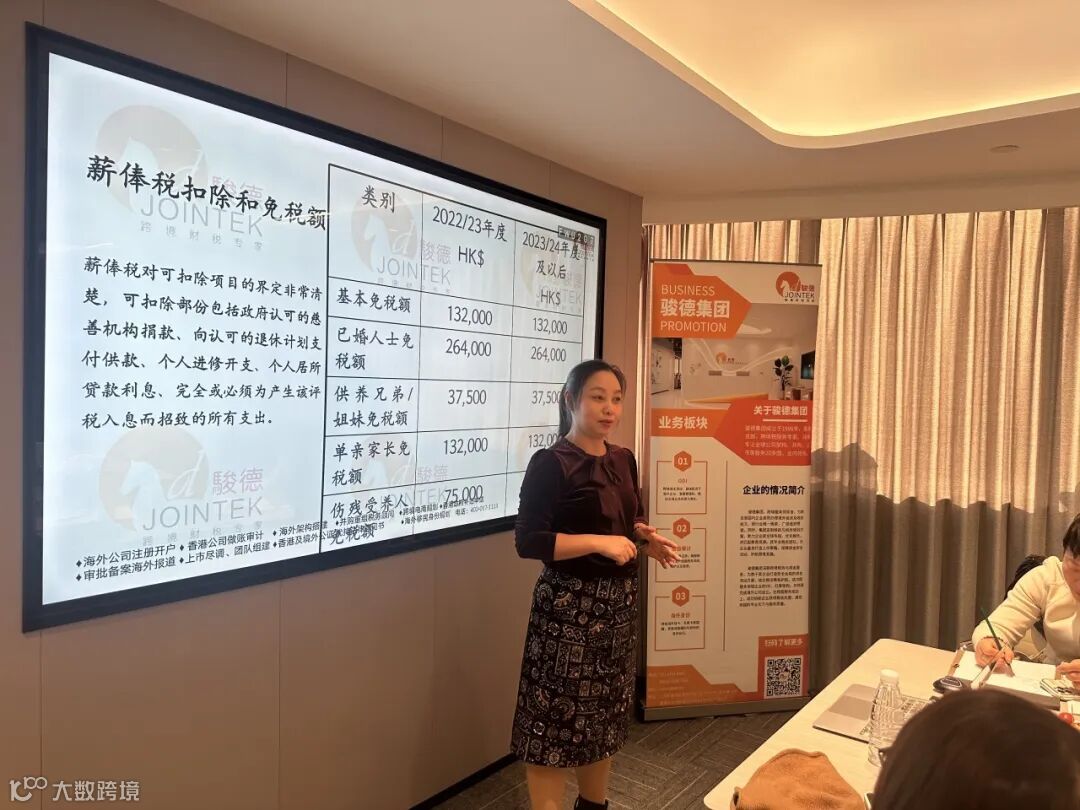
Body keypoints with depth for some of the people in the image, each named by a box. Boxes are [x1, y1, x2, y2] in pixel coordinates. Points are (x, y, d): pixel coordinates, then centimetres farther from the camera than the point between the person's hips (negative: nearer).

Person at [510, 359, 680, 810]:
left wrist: (648, 541, -3)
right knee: (557, 717, 1)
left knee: (606, 711, 19)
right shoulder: (551, 463, -14)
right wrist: (598, 543, -24)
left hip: (619, 602, 7)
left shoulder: (623, 461, 7)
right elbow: (528, 541, -19)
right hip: (568, 606, -7)